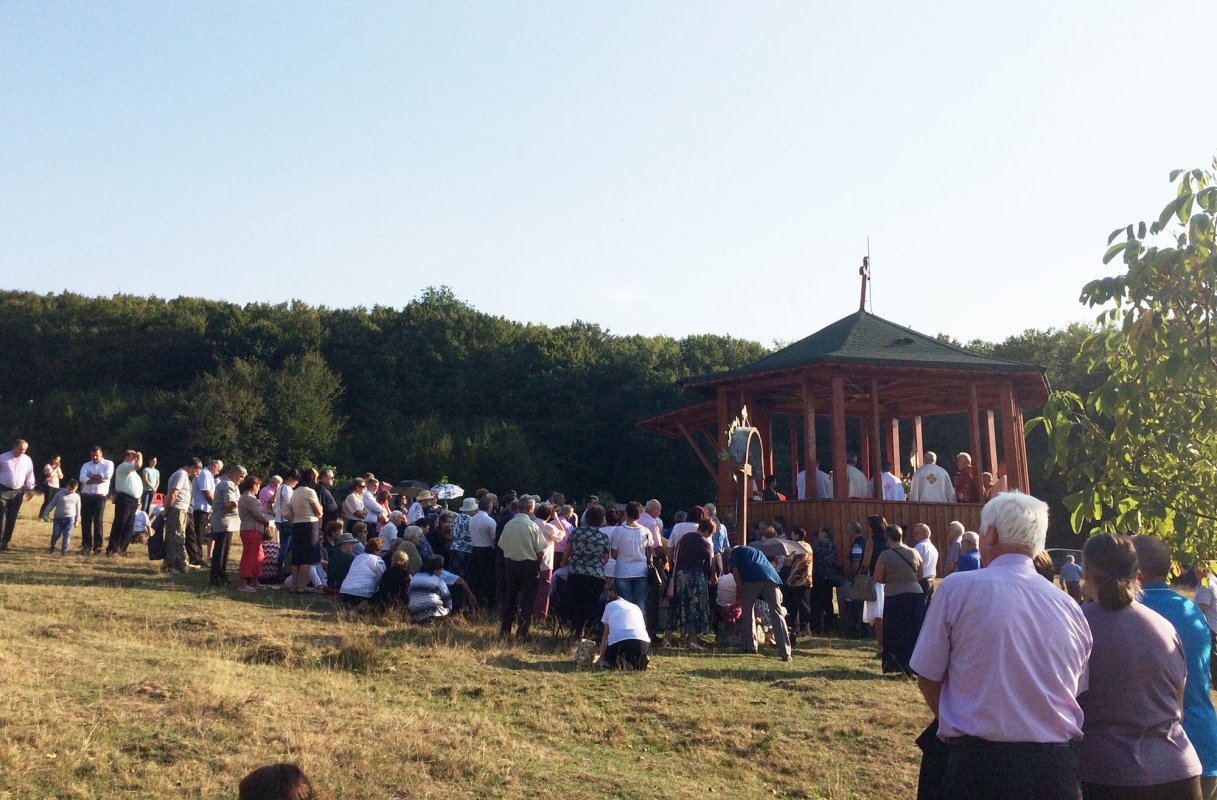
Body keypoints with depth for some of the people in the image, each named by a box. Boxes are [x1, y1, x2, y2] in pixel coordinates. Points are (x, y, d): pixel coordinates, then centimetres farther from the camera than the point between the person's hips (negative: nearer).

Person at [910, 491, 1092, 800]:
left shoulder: (956, 588, -8)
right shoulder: (1069, 607, 3)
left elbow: (927, 680, -1)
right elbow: (1078, 692, 11)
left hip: (980, 763, -4)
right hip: (1058, 767, 4)